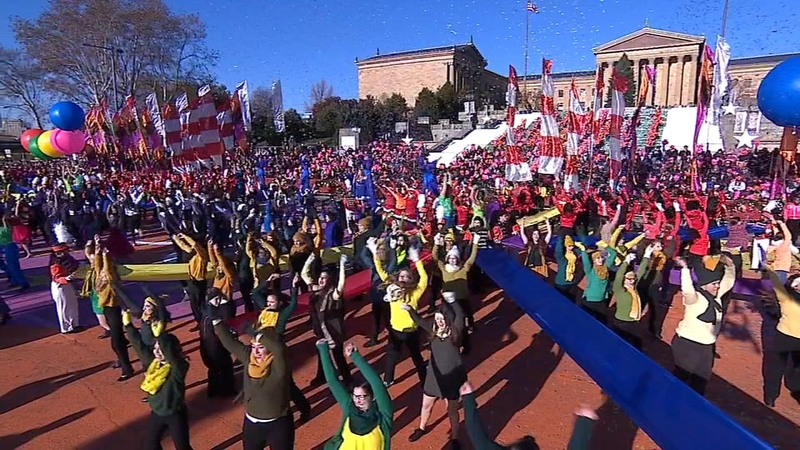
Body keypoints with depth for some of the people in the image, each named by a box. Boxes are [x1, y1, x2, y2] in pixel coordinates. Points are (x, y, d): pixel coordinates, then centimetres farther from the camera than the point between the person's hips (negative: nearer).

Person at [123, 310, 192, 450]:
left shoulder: (180, 366, -27)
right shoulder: (153, 362, -6)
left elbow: (169, 353, -47)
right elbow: (139, 345, -6)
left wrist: (159, 335, -54)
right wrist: (128, 325, -9)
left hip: (175, 414, -7)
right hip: (157, 413, 7)